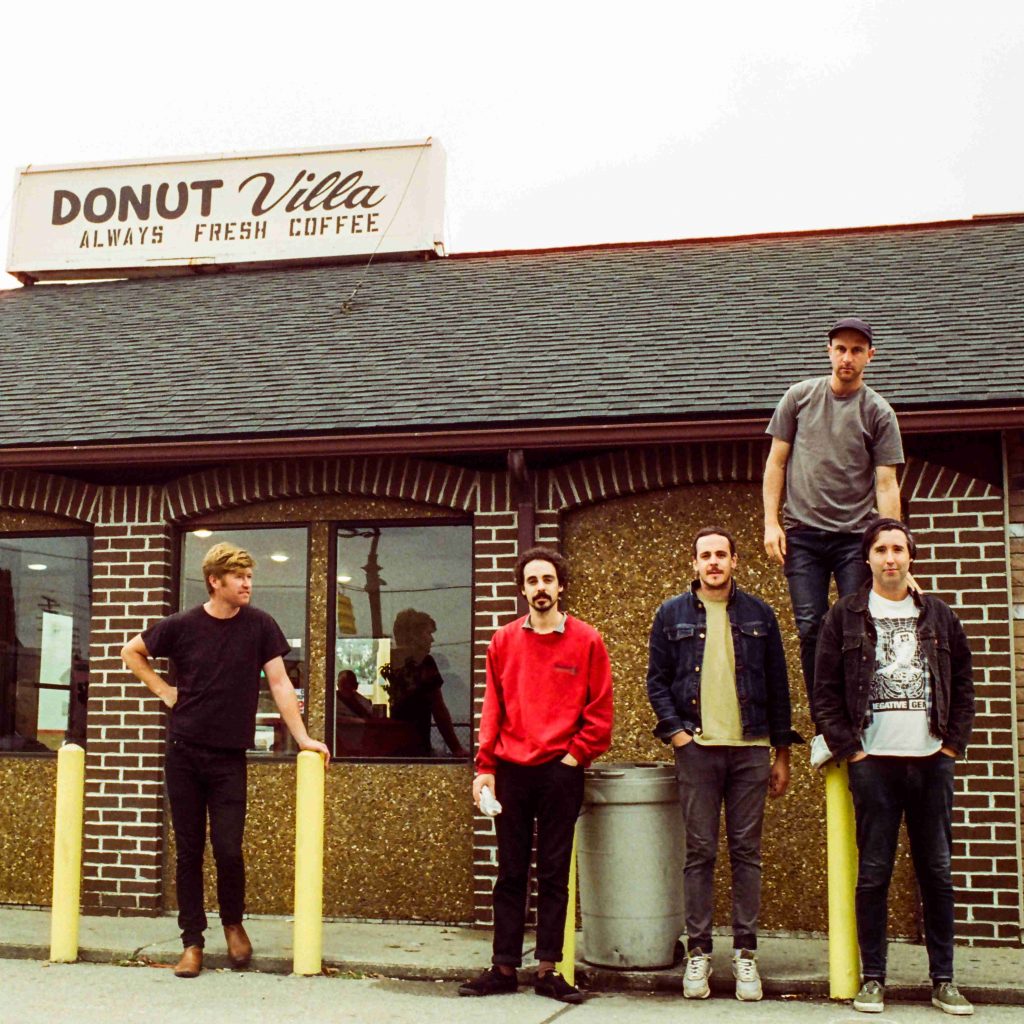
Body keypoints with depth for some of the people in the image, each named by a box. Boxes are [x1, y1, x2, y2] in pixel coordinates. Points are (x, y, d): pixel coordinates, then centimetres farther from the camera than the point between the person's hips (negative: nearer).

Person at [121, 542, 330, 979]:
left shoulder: (260, 626, -3)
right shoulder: (182, 626, -2)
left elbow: (279, 683, -1)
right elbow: (131, 653, 13)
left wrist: (304, 738, -7)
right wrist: (162, 690, 3)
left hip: (229, 757, -1)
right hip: (184, 751, 1)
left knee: (228, 848, -5)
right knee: (189, 850, 5)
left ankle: (233, 923, 21)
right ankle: (192, 941, 15)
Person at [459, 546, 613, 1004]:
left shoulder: (587, 641, 0)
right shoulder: (503, 641, 6)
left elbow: (599, 713, 1)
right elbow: (492, 709, 6)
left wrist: (575, 755, -7)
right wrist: (485, 768, 1)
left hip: (560, 772, -2)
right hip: (511, 772, 2)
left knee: (554, 875, 4)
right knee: (510, 873, 8)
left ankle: (548, 970, 11)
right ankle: (504, 967, 14)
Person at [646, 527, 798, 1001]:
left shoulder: (758, 615, 7)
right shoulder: (672, 614, 6)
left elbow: (778, 686, 9)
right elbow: (657, 681, 6)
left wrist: (782, 753, 7)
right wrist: (675, 732, -7)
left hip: (750, 749, 1)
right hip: (696, 749, -1)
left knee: (746, 852, 4)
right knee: (700, 852, 2)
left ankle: (745, 953, 11)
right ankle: (697, 952, 9)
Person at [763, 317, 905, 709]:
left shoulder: (878, 412, 3)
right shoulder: (800, 396, 8)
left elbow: (886, 484, 0)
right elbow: (776, 462, 10)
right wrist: (771, 522, 1)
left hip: (856, 535, -1)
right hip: (802, 533, 1)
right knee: (811, 629, 0)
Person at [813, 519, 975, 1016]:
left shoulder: (938, 616, 11)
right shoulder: (846, 616, 3)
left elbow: (962, 685, 12)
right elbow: (825, 691, 1)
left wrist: (953, 745, 3)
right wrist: (849, 749, -6)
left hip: (931, 761, 2)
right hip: (873, 763, -2)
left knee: (937, 872, 6)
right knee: (874, 873, 2)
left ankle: (943, 979, 14)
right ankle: (872, 978, 10)